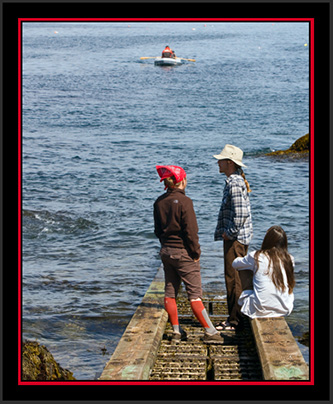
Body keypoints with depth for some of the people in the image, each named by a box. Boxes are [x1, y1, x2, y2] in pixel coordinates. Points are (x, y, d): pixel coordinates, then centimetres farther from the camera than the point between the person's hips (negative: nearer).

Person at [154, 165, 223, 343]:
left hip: (166, 251, 7)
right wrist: (196, 252, -6)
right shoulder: (184, 201, -16)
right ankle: (210, 332, -1)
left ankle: (176, 332, 16)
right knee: (195, 293, -4)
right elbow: (190, 231, -16)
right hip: (183, 252, -7)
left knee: (170, 293, 11)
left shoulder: (159, 202, 4)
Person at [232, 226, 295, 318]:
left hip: (261, 310, -2)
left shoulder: (256, 256, -5)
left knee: (244, 294, 27)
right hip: (284, 310, 2)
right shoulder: (289, 259, 0)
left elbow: (235, 264, 14)